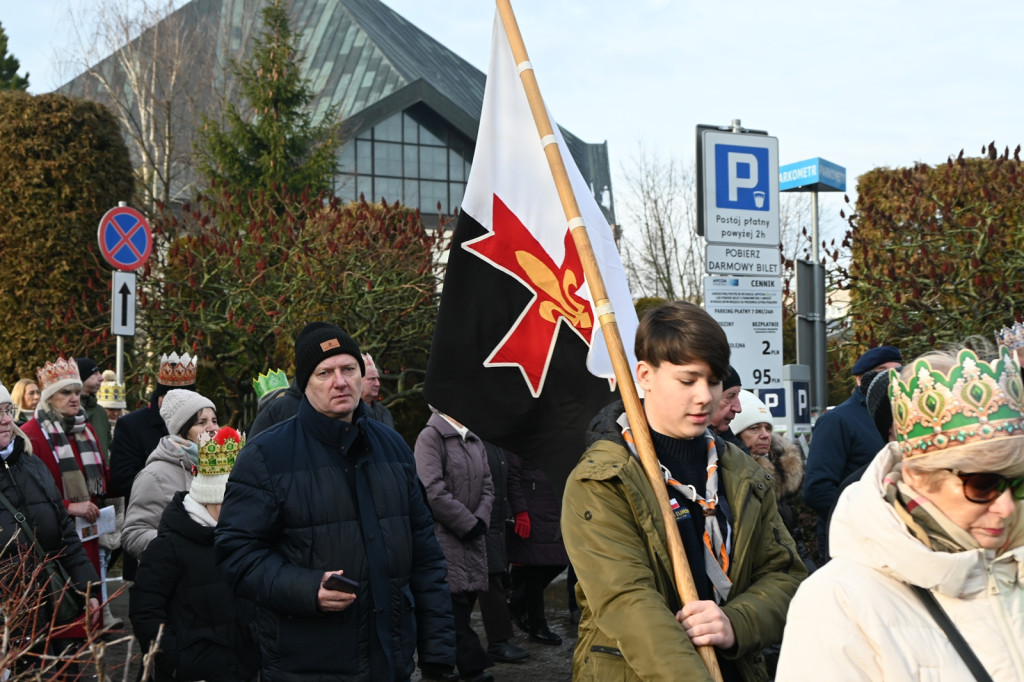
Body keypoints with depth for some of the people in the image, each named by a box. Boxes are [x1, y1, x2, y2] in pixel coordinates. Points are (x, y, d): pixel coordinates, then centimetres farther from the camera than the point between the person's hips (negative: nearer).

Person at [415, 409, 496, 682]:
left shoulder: (475, 441, 16)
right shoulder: (430, 437, -9)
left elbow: (487, 486, 14)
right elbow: (433, 492, -16)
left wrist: (480, 520, -4)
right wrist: (468, 524, -12)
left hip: (473, 537, 7)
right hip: (444, 539, -7)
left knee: (465, 601, 8)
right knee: (454, 602, -9)